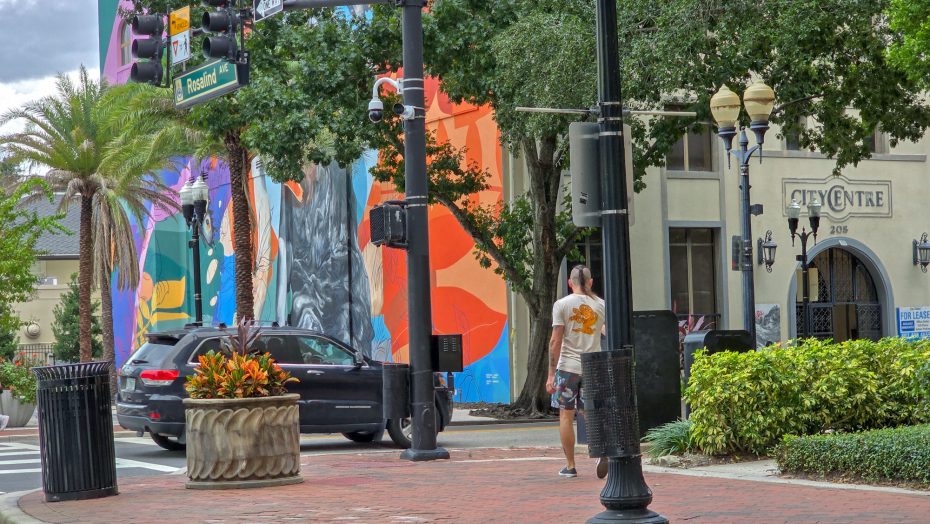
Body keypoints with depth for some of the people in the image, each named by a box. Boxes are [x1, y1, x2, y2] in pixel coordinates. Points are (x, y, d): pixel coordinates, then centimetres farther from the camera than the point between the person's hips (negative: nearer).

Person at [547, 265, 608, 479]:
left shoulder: (562, 304, -3)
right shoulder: (601, 305, 4)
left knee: (566, 415, 7)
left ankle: (570, 466, 10)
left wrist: (551, 374, -4)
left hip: (568, 366, -2)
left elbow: (555, 341, -7)